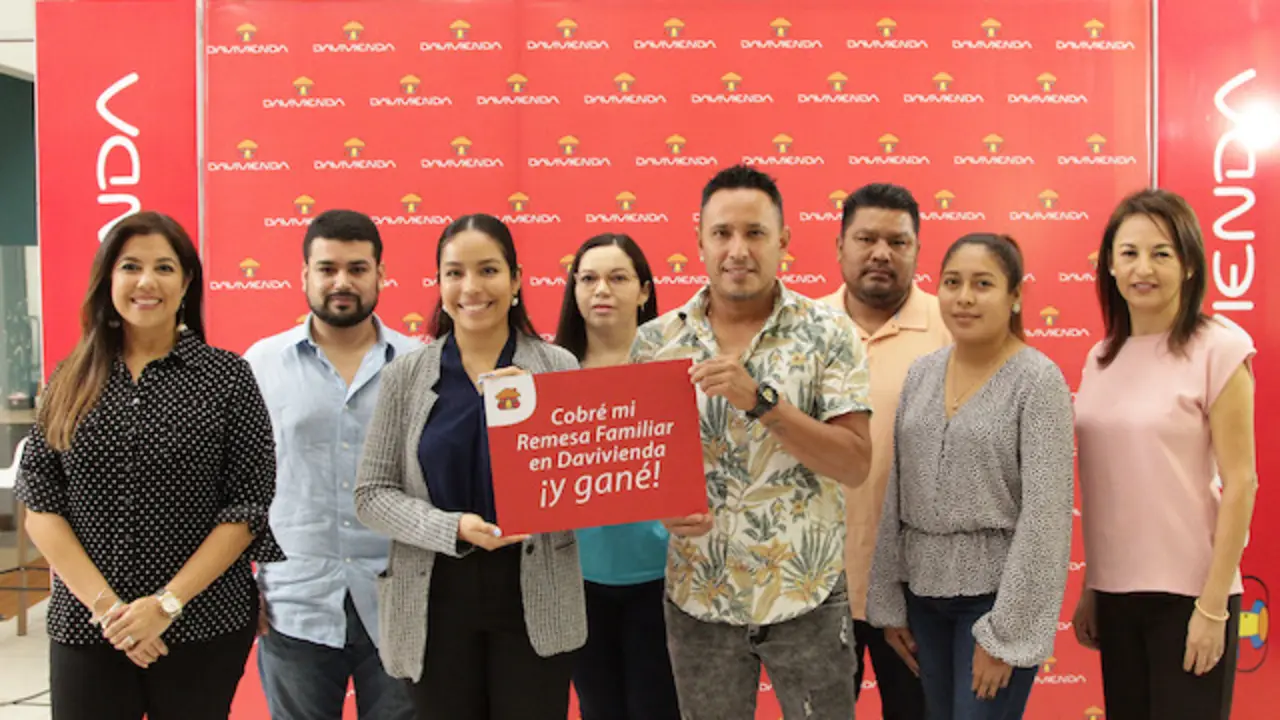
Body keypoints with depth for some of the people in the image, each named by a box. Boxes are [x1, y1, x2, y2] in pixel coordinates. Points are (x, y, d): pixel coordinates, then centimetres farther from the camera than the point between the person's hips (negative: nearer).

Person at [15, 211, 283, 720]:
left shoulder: (227, 377, -3)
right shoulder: (71, 381, 4)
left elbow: (249, 505, -6)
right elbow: (40, 506, 1)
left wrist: (167, 603, -12)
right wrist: (104, 604, -9)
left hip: (203, 629, -1)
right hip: (85, 627, 2)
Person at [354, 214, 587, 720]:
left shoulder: (558, 368, -1)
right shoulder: (406, 374, 0)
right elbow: (372, 495, -1)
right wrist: (453, 528, -17)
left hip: (535, 602, 0)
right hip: (435, 604, 1)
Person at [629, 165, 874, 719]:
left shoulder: (828, 333, -7)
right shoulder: (655, 341, -1)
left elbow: (855, 465, -13)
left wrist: (760, 400, -24)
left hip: (808, 598, -1)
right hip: (698, 600, 2)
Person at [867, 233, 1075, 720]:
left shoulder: (1039, 380, -11)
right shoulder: (920, 373, 5)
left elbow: (1044, 514, -14)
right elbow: (895, 495, 7)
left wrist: (1005, 629, -16)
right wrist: (888, 599, 7)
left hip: (997, 590, -5)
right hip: (924, 588, 5)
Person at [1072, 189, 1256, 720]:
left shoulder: (1219, 349, -8)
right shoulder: (1101, 358, 6)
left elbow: (1239, 483, -10)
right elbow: (1101, 489, 9)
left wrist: (1213, 607, -12)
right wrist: (1089, 589, 10)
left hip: (1188, 593, -5)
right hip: (1115, 591, 5)